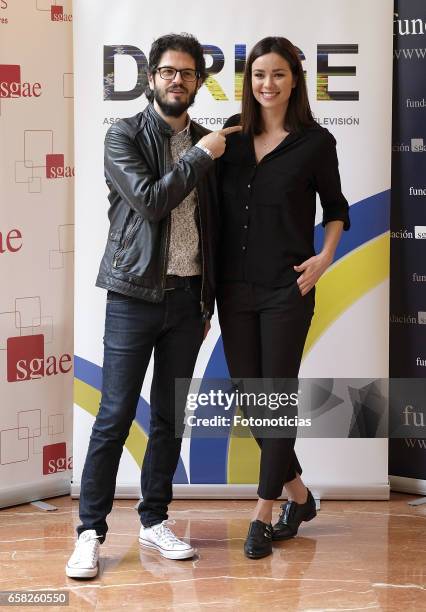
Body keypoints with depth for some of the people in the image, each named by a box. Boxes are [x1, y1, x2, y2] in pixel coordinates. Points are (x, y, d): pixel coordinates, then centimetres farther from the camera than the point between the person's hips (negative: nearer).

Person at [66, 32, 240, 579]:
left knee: (171, 416, 10)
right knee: (115, 416, -4)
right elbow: (150, 200, -18)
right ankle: (90, 532, 3)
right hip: (135, 294, -5)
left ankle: (154, 521, 21)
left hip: (188, 298, 5)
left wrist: (208, 300, 14)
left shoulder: (205, 143, 11)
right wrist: (201, 155, -11)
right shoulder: (124, 136, -3)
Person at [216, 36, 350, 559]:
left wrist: (324, 257, -5)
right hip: (234, 287, 4)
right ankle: (298, 493, 27)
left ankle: (263, 516, 8)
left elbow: (335, 207, 10)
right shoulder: (231, 135, 5)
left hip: (286, 287, -4)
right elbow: (215, 207, 11)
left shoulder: (315, 142, -3)